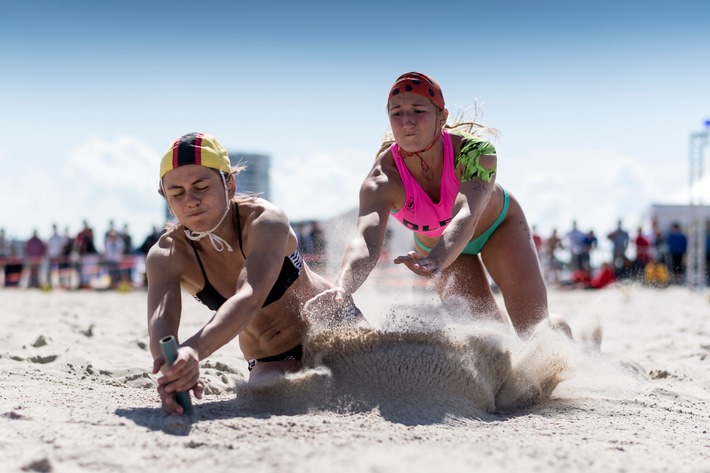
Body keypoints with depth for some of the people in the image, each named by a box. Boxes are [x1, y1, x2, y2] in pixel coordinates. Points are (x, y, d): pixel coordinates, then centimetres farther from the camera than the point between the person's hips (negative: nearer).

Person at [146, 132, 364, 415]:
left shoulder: (265, 221, -30)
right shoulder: (166, 256, -20)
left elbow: (250, 299, -48)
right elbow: (161, 320, -38)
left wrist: (195, 349, -68)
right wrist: (170, 367, -64)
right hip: (271, 361, 3)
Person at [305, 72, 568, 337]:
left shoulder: (473, 151, -38)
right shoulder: (383, 179, -35)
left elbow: (466, 217, -55)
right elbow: (366, 240, -52)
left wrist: (436, 261, -76)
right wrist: (341, 289, -73)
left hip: (499, 226, -1)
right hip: (434, 245, 1)